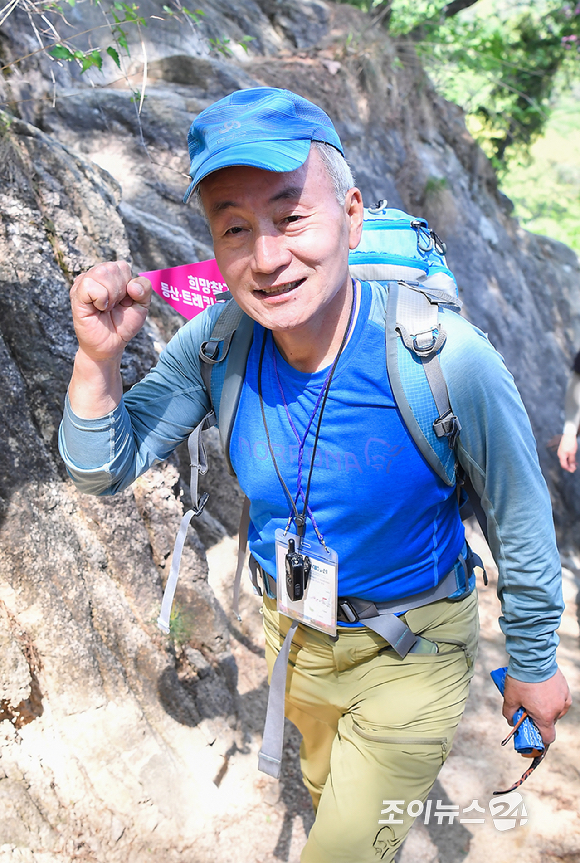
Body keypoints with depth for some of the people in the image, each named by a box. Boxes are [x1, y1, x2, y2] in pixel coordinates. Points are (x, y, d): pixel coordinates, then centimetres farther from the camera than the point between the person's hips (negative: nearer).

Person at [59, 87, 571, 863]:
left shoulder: (447, 362, -32)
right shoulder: (217, 342, -20)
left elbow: (523, 531, -17)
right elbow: (106, 472, -13)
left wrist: (536, 665, -4)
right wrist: (98, 359, -31)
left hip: (411, 650, -4)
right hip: (296, 631, 5)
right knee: (327, 791, 33)